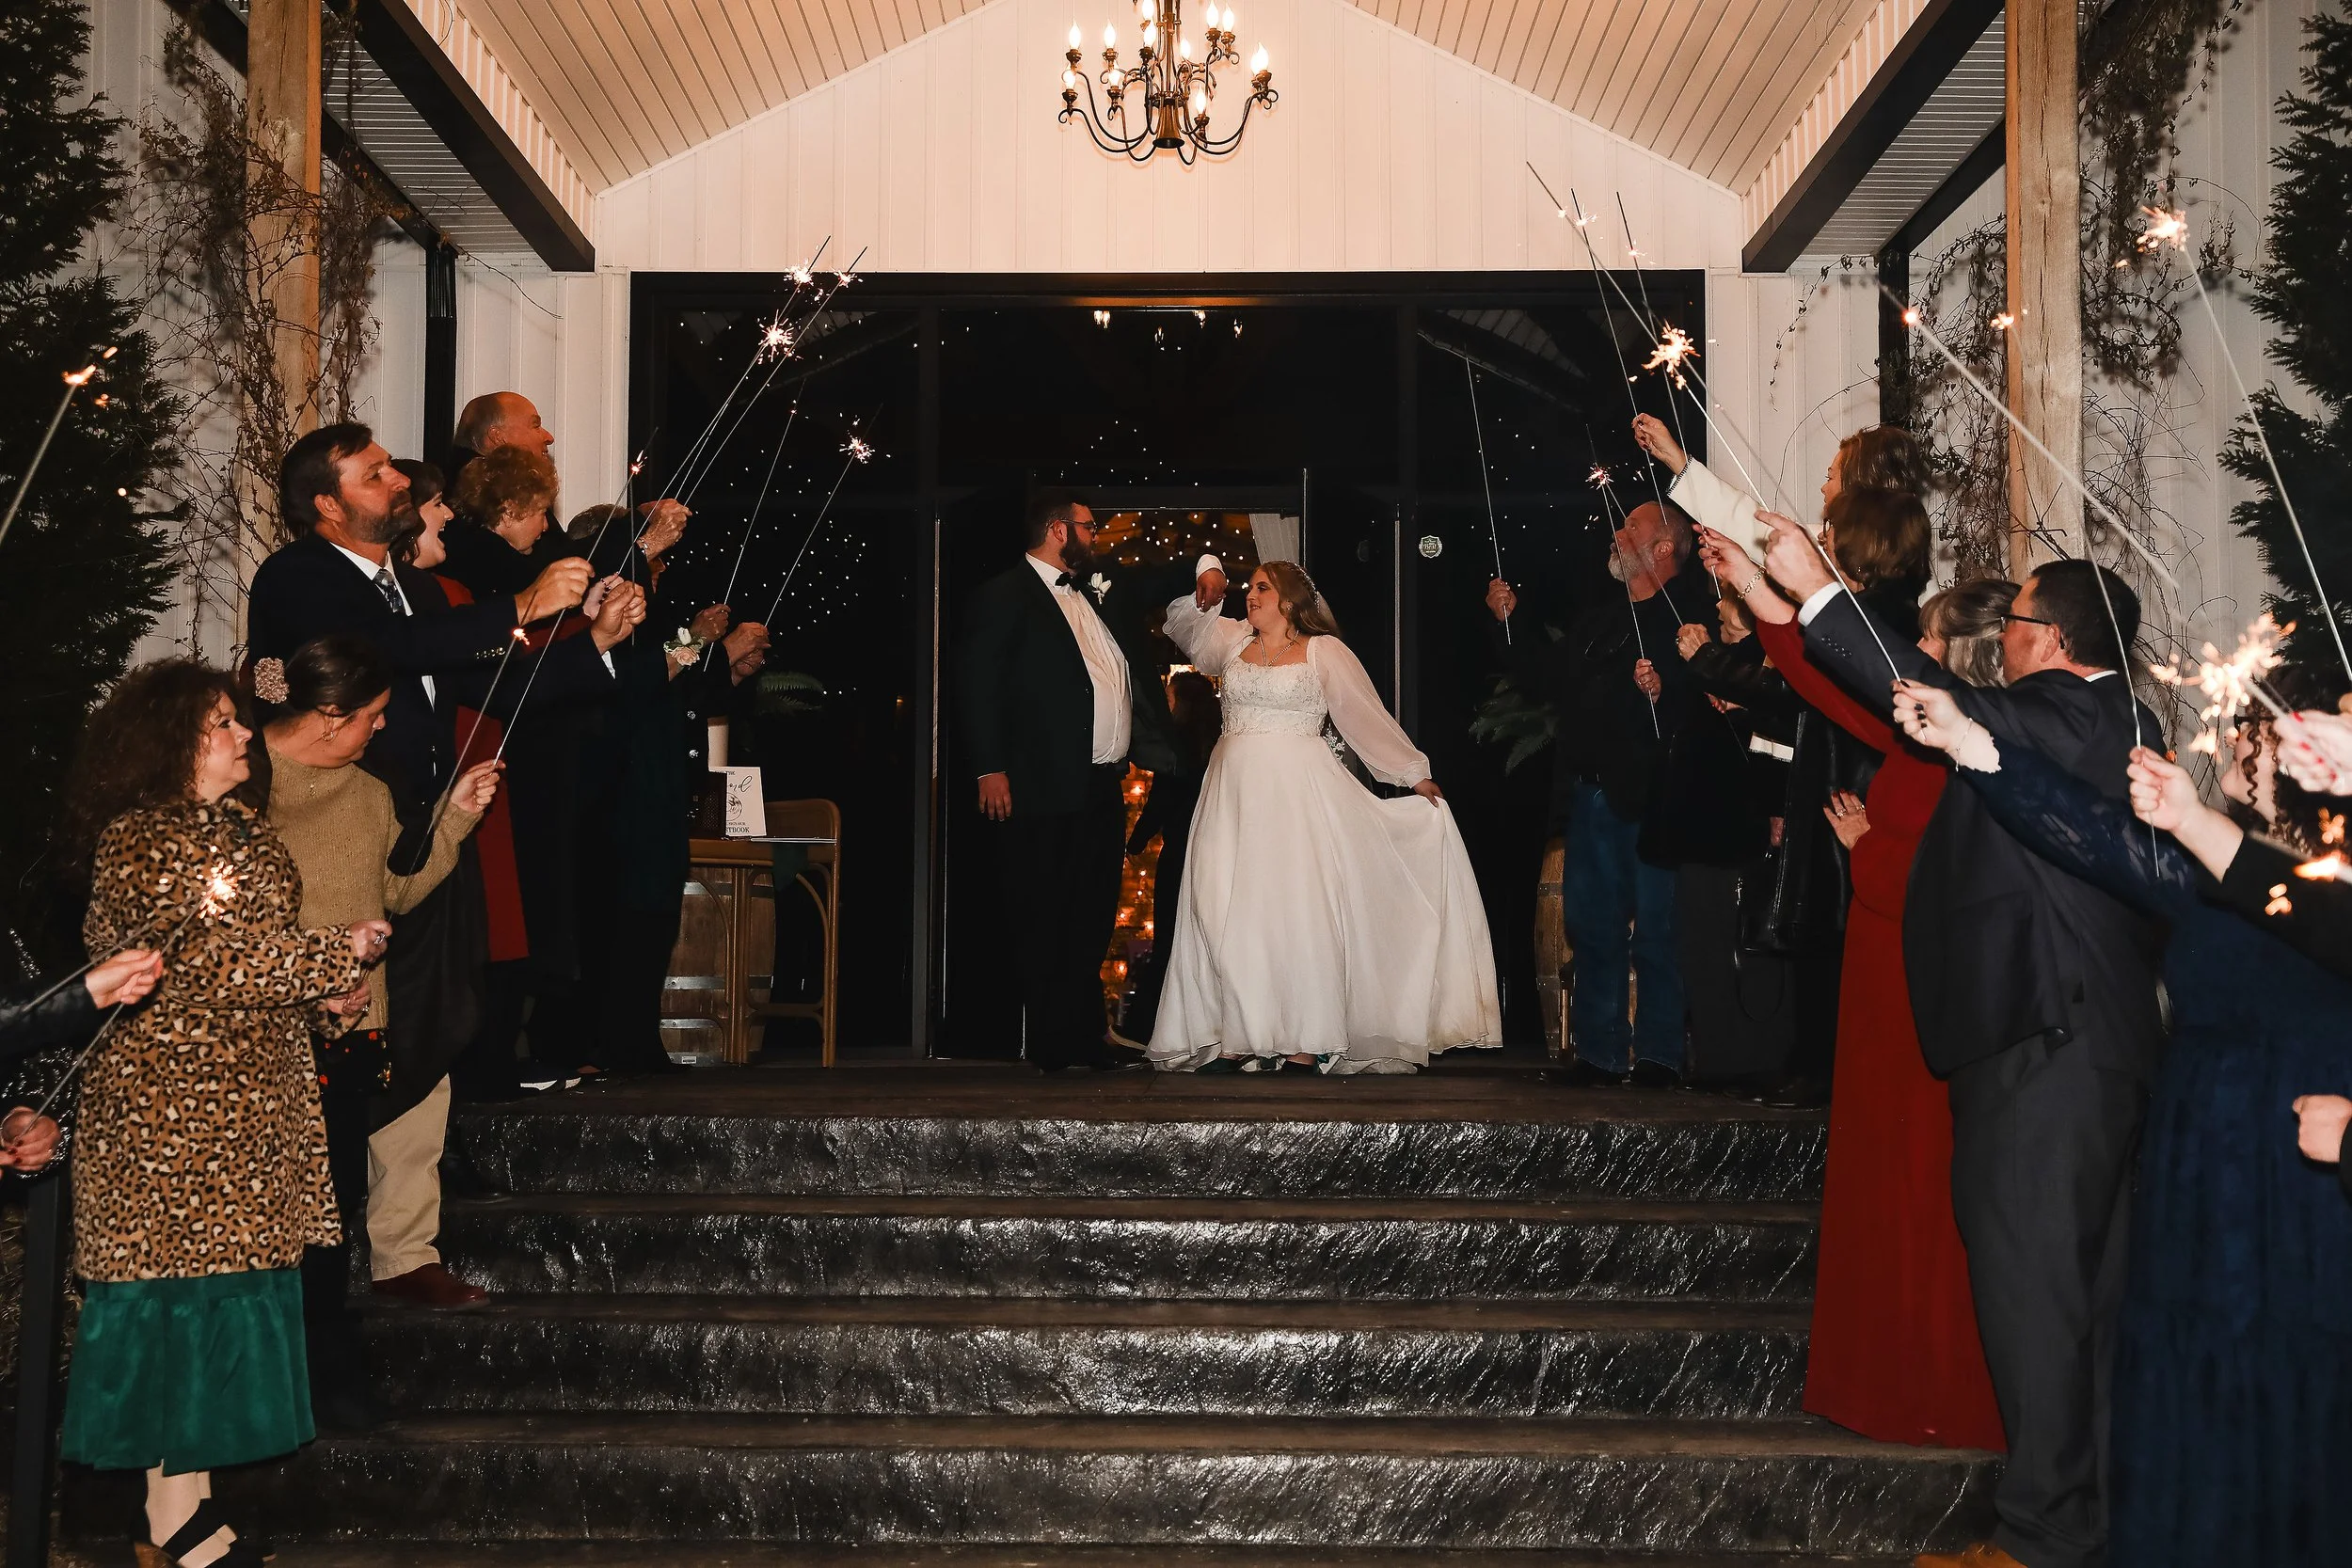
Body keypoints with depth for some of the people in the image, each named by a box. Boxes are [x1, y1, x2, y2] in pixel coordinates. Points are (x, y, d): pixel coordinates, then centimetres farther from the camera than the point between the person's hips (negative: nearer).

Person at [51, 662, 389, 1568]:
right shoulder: (139, 842, -12)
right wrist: (339, 954, -13)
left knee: (230, 1282, 8)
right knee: (184, 1281, -4)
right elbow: (206, 957, -20)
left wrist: (325, 997, 7)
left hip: (250, 1105, 9)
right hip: (169, 1110, -9)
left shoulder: (240, 829, 16)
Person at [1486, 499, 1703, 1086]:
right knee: (1593, 927, 9)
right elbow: (1547, 680, 25)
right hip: (1592, 792, 8)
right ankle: (1600, 1051, 17)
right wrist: (1509, 623, 19)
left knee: (1655, 928, -2)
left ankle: (1659, 1054, 6)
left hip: (1651, 796, -8)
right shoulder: (1601, 619, 22)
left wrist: (1665, 688, -31)